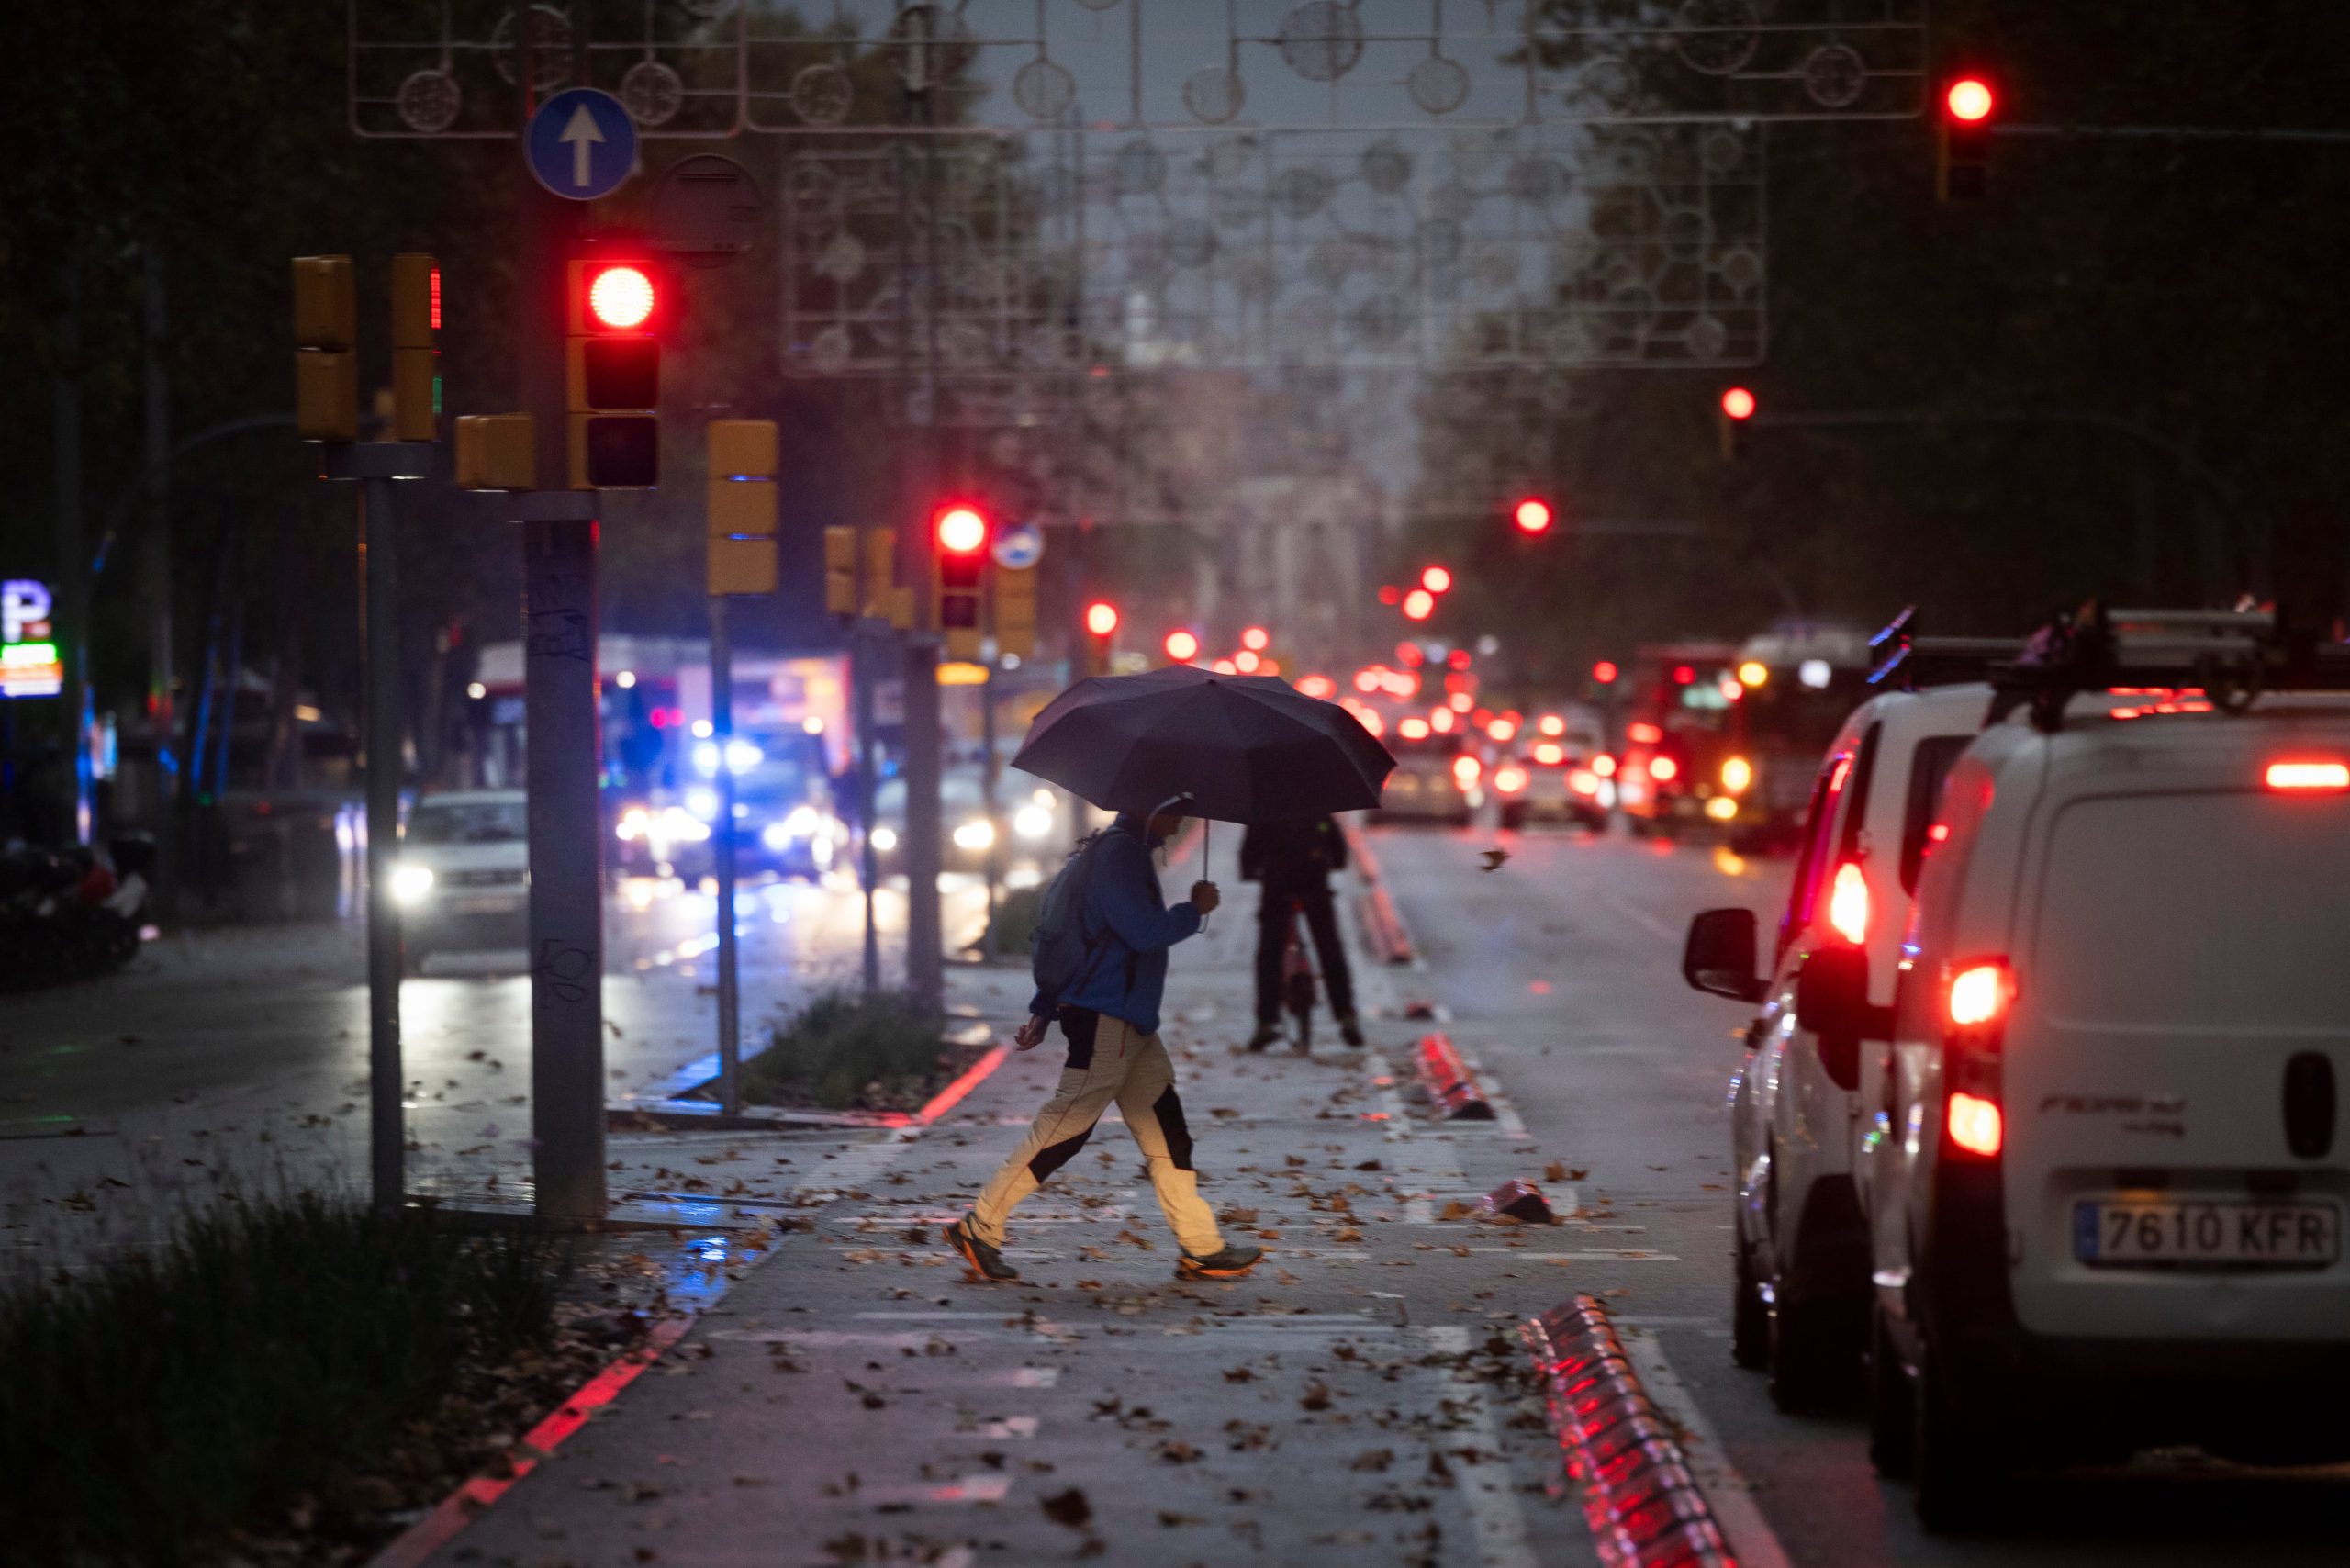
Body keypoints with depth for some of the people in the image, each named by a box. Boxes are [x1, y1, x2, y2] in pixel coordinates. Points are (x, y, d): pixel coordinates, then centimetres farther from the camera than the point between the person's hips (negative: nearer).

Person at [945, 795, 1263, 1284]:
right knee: (1065, 1126, -7)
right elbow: (1144, 932, -23)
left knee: (1167, 1131, 8)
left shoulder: (1126, 851, 19)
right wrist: (1195, 910, -7)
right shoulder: (1119, 854, -14)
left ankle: (1201, 1247, 9)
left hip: (1133, 1023, 10)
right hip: (1106, 1021, -10)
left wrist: (1045, 1008, 24)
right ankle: (979, 1229, -2)